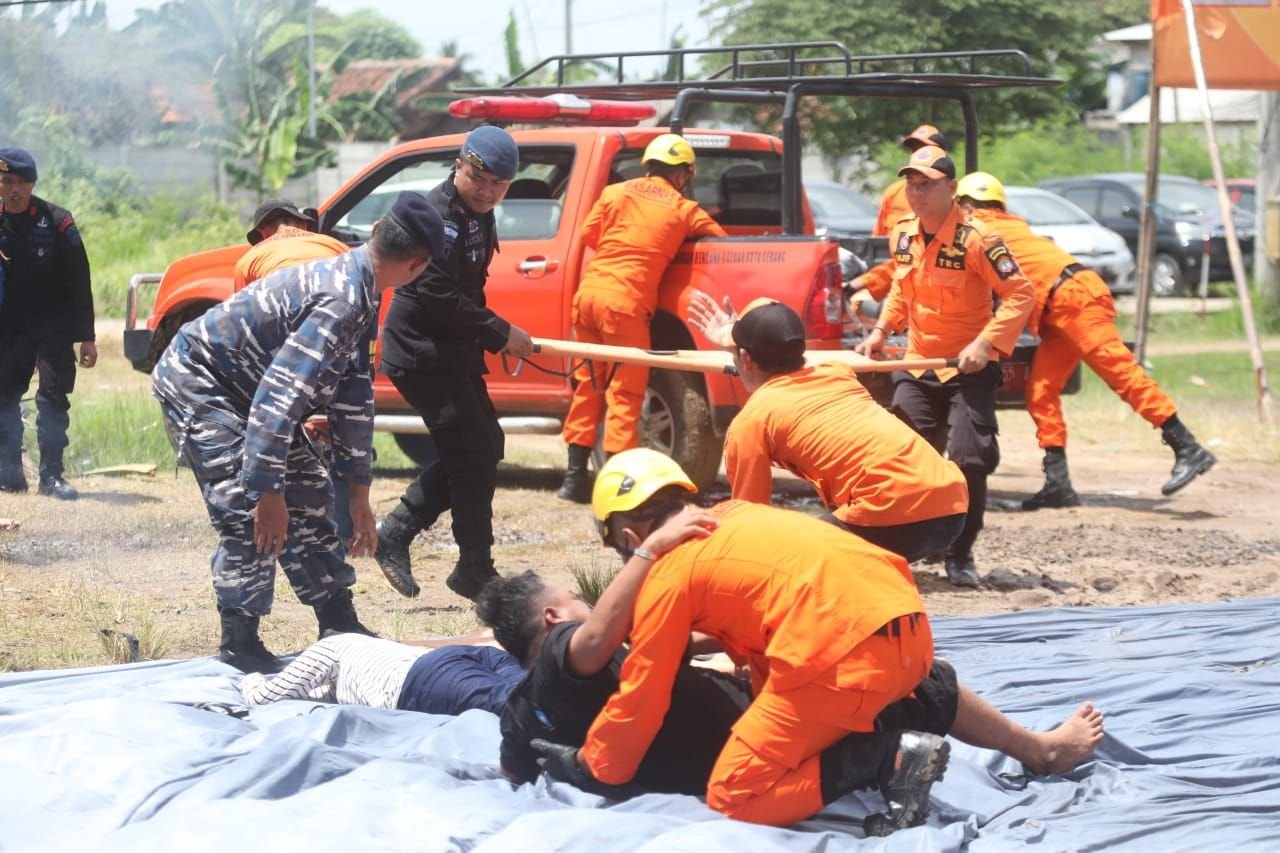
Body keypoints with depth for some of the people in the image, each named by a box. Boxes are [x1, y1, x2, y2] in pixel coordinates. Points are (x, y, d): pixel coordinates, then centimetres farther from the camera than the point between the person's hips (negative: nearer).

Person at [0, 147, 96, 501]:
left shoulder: (56, 222, -8)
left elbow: (78, 282, -6)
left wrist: (86, 337, -8)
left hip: (53, 328, -3)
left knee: (53, 398, -6)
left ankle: (52, 475, -2)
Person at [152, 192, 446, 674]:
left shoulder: (355, 291, 3)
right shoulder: (341, 302, -29)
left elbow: (352, 397, 12)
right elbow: (279, 395, -34)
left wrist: (359, 493, 16)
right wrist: (267, 490, -33)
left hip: (240, 390, 10)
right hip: (196, 384, -10)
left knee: (309, 499, 11)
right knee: (251, 517, -17)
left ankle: (340, 628, 19)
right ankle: (240, 649, -9)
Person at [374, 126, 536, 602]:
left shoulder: (477, 215, 12)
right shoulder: (439, 215, -19)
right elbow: (439, 296, -26)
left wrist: (494, 336, 8)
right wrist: (500, 334, -19)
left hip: (452, 352, 10)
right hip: (421, 352, -10)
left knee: (484, 447, 14)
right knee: (474, 454, -8)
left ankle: (395, 532, 15)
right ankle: (475, 572, 1)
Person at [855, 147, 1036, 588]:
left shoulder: (975, 238, -18)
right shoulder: (902, 234, 3)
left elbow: (1021, 294, -19)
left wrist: (986, 342, -28)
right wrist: (881, 330, 9)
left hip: (969, 369, -6)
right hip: (917, 367, 6)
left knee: (969, 460, -12)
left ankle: (960, 556, 3)